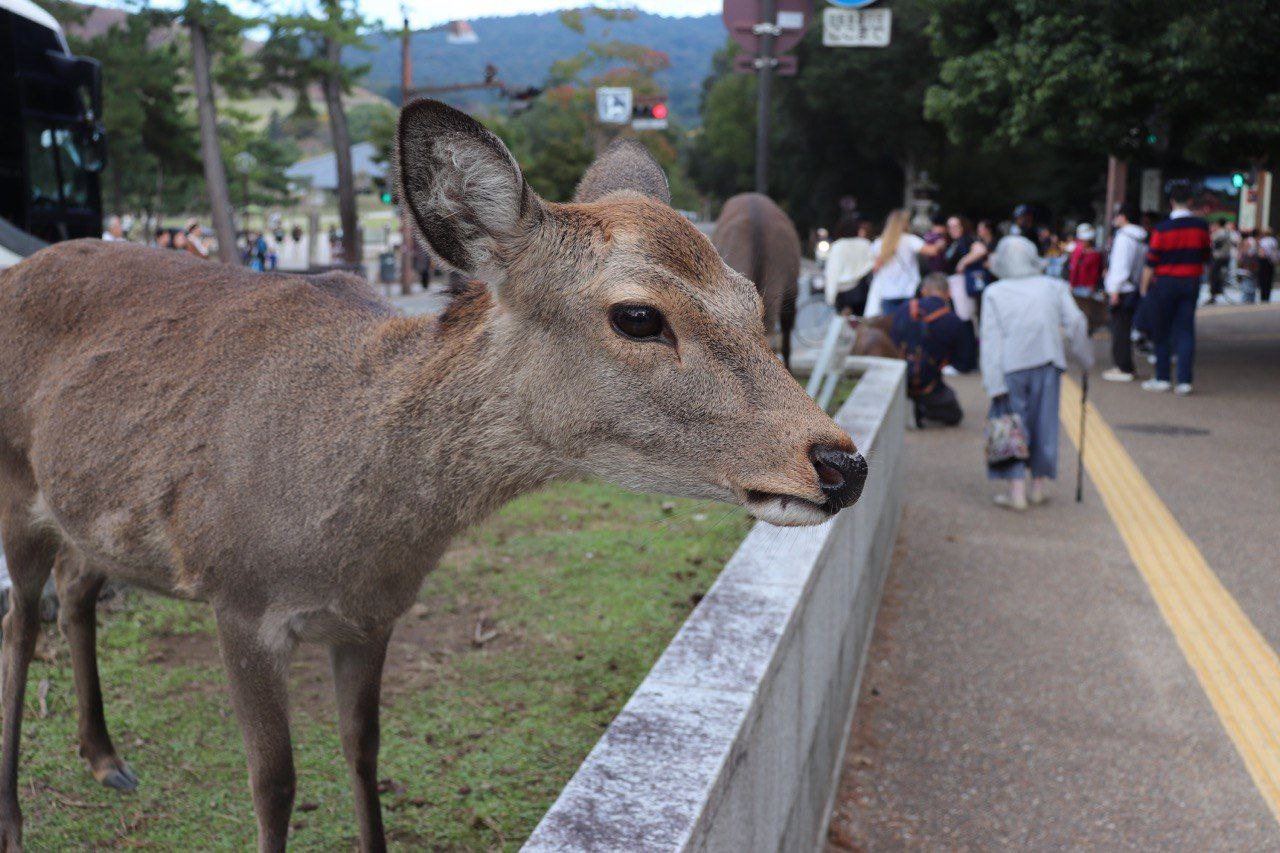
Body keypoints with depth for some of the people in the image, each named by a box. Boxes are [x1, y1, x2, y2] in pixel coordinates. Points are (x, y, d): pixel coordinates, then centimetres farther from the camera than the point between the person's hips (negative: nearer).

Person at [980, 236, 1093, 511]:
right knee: (1044, 423, 13)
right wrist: (1085, 358, 11)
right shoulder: (1053, 287, 5)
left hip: (1011, 366, -2)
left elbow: (991, 340, -6)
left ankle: (1016, 490, 3)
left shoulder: (994, 293, 0)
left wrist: (994, 383, -8)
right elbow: (1075, 322, -2)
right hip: (1047, 363, 2)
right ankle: (1038, 486, 21)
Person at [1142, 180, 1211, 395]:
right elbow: (1206, 257, 8)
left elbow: (1151, 262, -9)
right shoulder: (1201, 226, 0)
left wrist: (1144, 288, 1)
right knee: (1186, 331, 4)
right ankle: (1184, 380, 0)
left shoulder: (1162, 229, -12)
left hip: (1166, 283, -3)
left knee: (1162, 331, 7)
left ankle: (1162, 378, 11)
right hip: (1192, 283, 3)